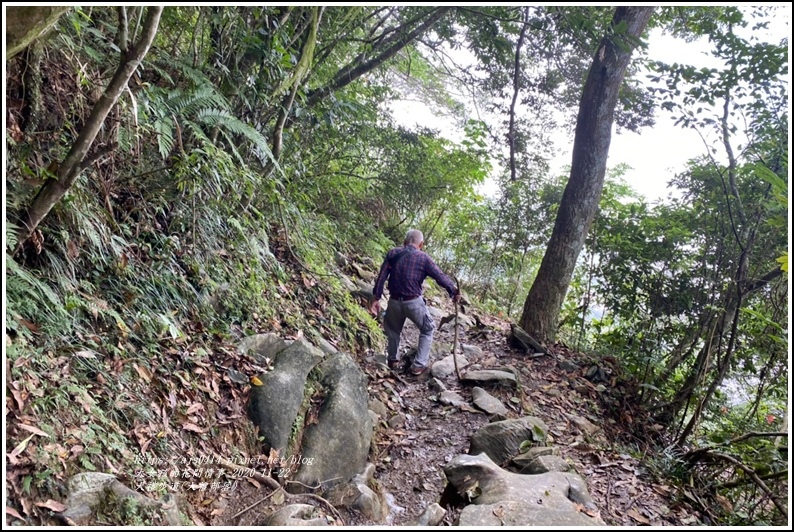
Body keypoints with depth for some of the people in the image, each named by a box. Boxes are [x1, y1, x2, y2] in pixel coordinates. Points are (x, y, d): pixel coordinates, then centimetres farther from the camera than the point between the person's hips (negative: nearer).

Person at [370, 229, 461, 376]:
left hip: (394, 301, 3)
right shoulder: (423, 258, -6)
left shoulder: (392, 253, 2)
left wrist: (376, 298, 2)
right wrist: (454, 292, 6)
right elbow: (441, 277, -5)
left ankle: (392, 360, 40)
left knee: (393, 329, 30)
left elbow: (381, 277, -1)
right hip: (414, 302, -3)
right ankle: (419, 365, 15)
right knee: (427, 330, 19)